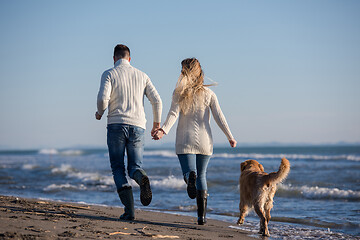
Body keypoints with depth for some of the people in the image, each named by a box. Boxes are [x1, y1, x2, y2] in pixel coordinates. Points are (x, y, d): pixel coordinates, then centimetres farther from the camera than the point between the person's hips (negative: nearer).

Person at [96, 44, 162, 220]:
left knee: (118, 168, 7)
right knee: (135, 166, 9)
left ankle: (129, 209, -8)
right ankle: (142, 179, -31)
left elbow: (103, 98, -14)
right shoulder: (141, 76, 12)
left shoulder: (109, 74, 2)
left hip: (116, 125, -2)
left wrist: (100, 112, 8)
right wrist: (157, 123, 19)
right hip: (137, 126, 3)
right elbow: (157, 101, 5)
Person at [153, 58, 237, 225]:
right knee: (202, 176, 13)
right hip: (204, 141, 2)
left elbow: (173, 114, -14)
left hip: (185, 141, -2)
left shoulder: (179, 93, 0)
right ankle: (201, 216, 8)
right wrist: (230, 137, 4)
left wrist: (164, 130, -22)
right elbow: (219, 117, 0)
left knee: (190, 172, 0)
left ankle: (190, 177, -40)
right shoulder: (208, 93, 3)